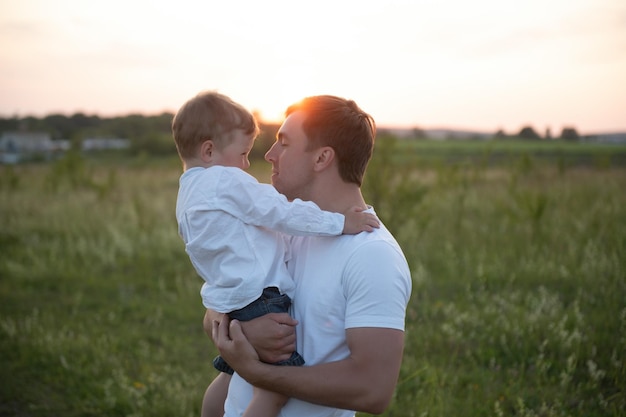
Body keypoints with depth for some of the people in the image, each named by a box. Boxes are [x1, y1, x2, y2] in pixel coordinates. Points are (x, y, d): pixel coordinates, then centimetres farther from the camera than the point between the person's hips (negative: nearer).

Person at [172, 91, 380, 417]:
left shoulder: (189, 192, 17)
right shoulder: (227, 181, -13)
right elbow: (284, 213, -17)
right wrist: (338, 223, -13)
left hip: (227, 301, 11)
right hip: (255, 301, -11)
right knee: (279, 384, -11)